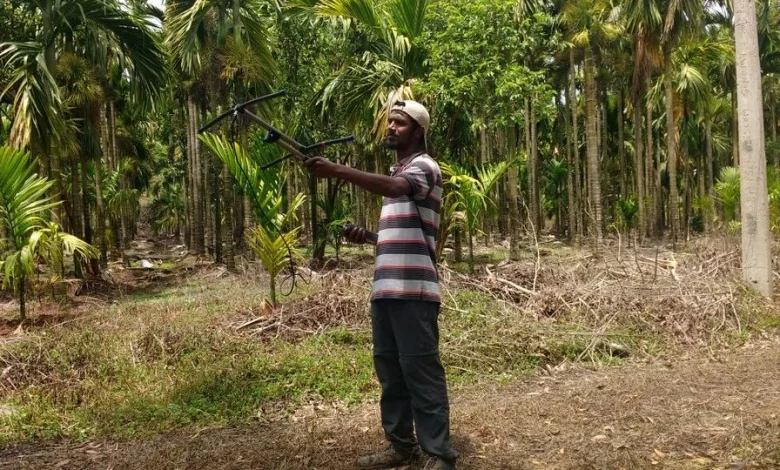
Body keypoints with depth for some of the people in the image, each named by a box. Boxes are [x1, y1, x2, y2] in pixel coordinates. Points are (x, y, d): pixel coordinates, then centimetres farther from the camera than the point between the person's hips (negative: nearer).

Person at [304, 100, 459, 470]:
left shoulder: (424, 167, -4)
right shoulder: (394, 173, 24)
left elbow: (392, 188, -28)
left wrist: (336, 171, -37)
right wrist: (365, 236, 8)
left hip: (413, 289, -9)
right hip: (385, 287, 9)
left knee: (420, 370, -7)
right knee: (389, 369, 12)